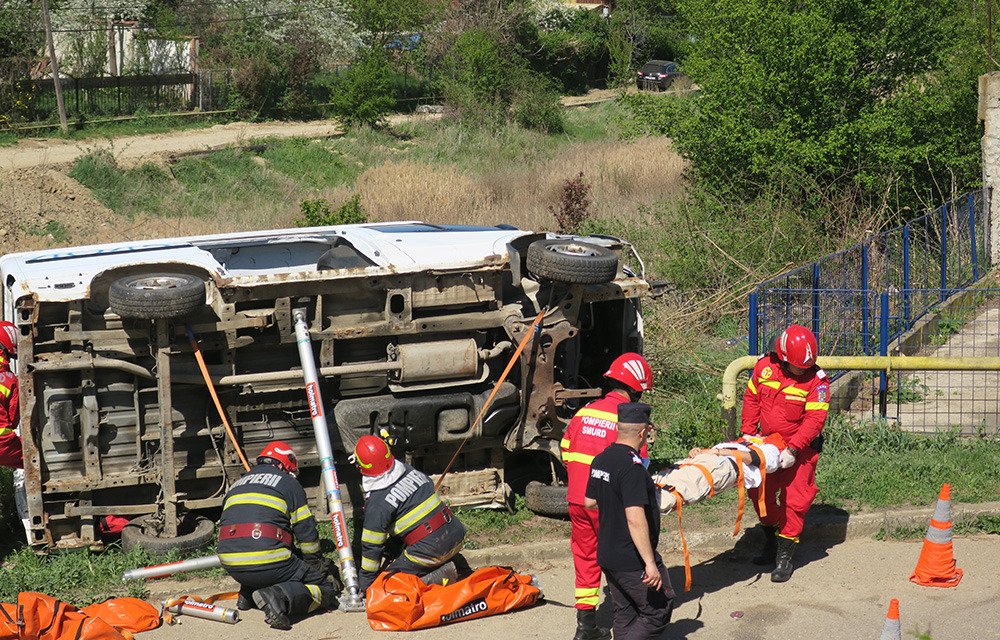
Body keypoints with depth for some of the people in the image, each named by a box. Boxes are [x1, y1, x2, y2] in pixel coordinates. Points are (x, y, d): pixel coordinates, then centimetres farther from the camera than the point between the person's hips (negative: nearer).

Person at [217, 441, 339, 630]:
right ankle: (281, 598, -23)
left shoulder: (236, 485, 26)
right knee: (325, 590, 5)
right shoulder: (288, 483, 10)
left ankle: (247, 593, 16)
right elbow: (306, 531, 9)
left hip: (231, 567, 7)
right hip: (268, 563, -7)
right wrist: (316, 563, 26)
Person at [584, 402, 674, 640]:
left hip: (607, 556, 9)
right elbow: (635, 519, -27)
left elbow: (590, 502, 18)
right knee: (659, 611, 2)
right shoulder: (632, 466, -22)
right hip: (633, 562, -9)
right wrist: (650, 563, -25)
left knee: (626, 615, 17)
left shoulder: (601, 459, 5)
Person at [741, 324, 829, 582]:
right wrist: (748, 432, 1)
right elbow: (751, 399, 6)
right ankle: (771, 543, 31)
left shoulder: (816, 380, -20)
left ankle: (784, 557, 2)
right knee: (760, 493, 11)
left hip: (801, 448, -4)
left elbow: (815, 419, -24)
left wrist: (793, 450, -31)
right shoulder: (764, 367, -10)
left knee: (794, 500, -6)